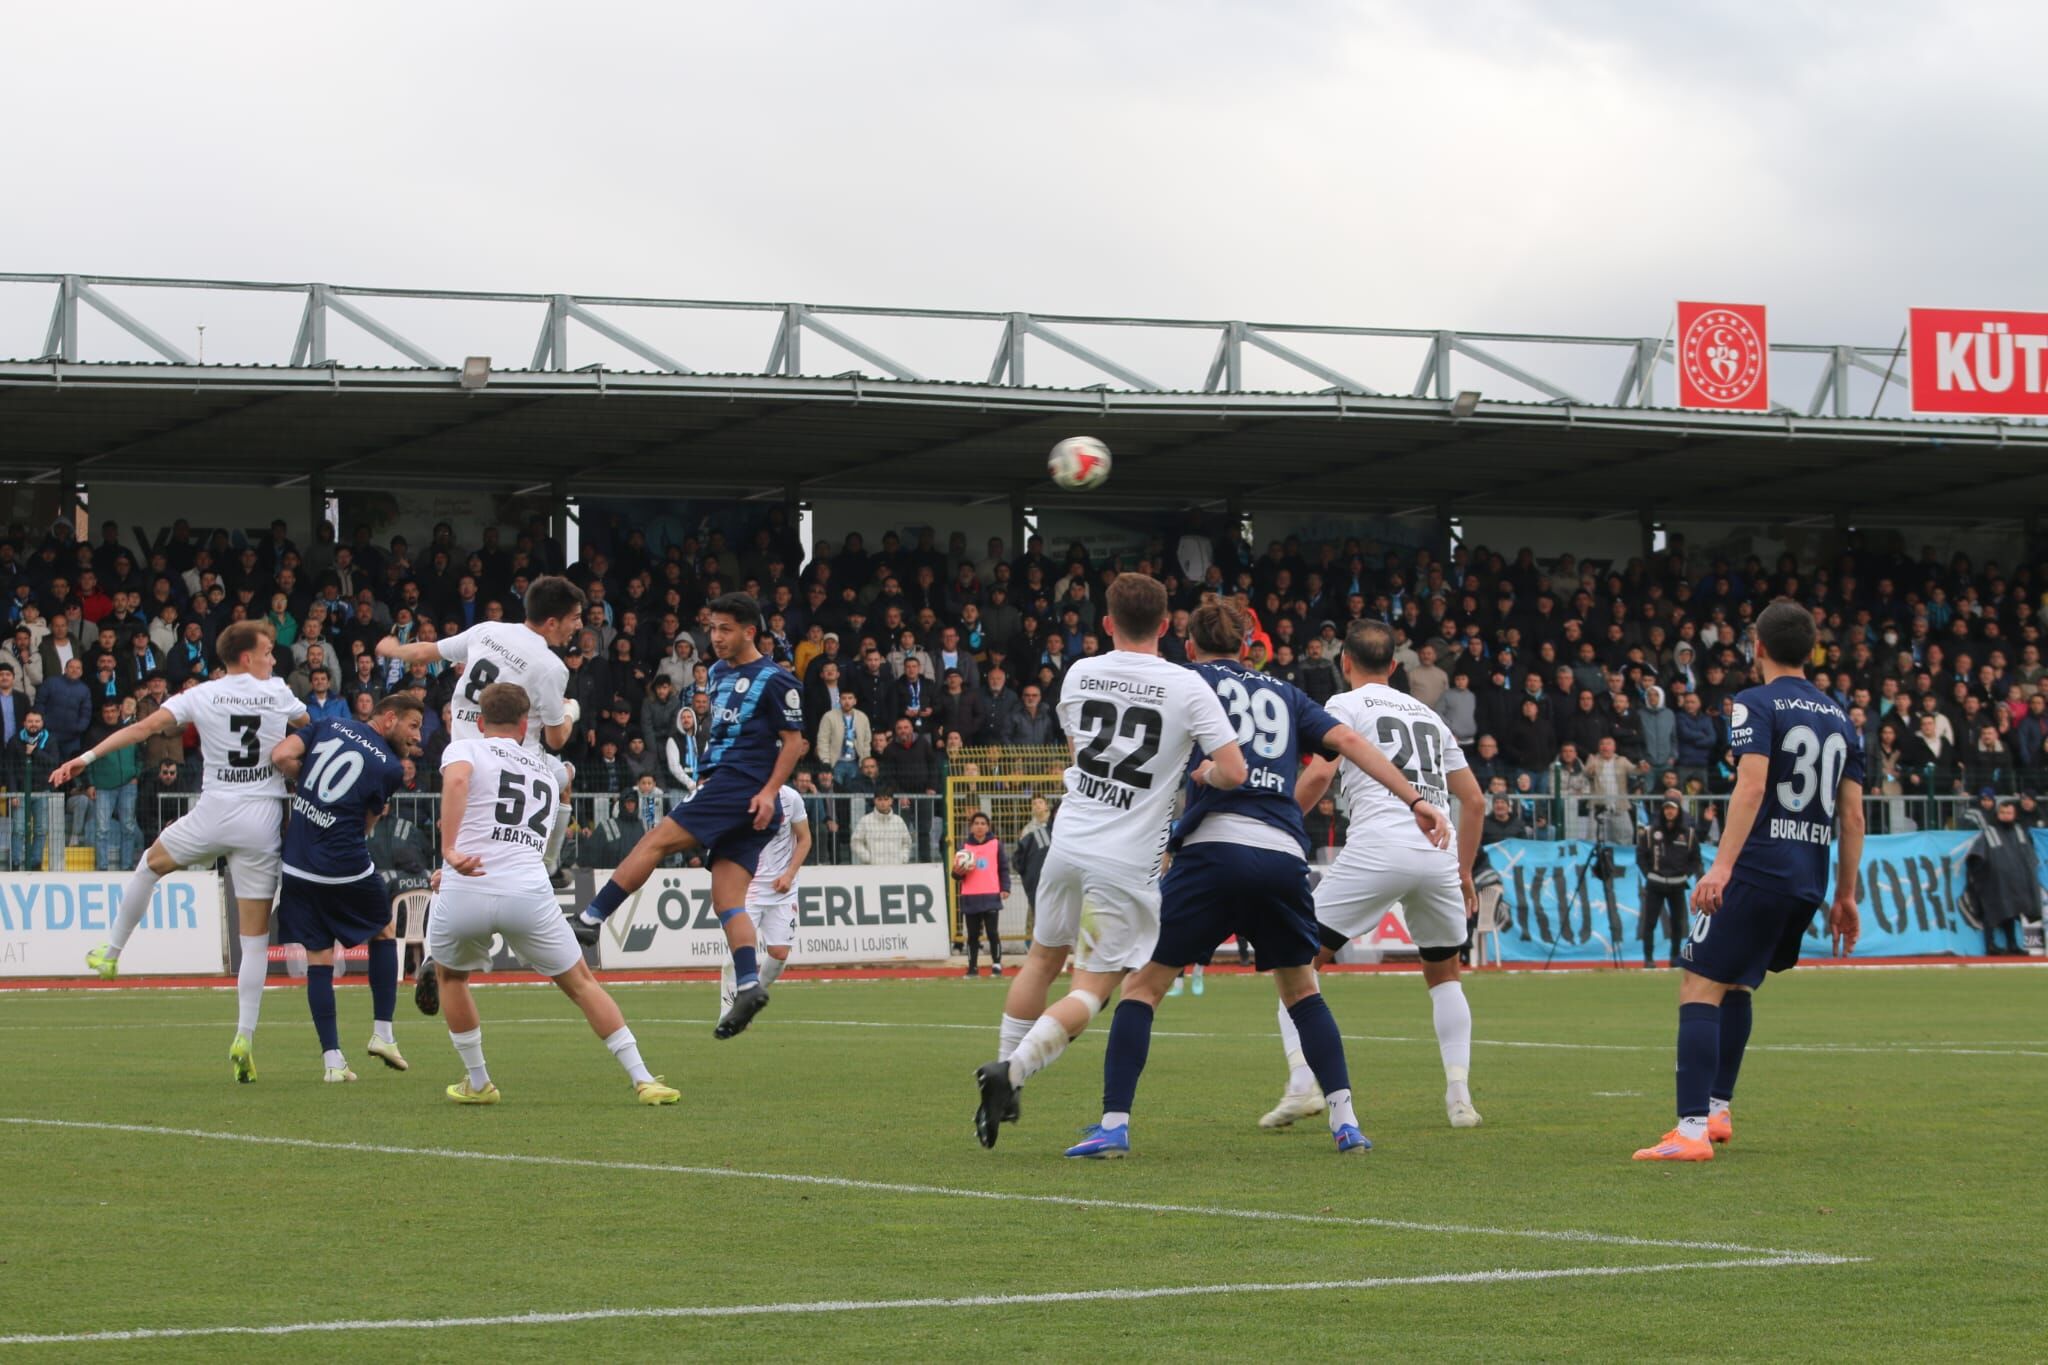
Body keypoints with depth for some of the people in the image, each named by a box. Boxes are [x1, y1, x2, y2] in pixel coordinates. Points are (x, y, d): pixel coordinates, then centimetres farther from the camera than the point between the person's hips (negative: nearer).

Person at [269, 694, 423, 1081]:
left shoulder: (328, 726, 7)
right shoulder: (391, 769, -2)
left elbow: (281, 756, -4)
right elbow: (366, 824, 1)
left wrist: (311, 783, 11)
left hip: (297, 867, 3)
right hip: (347, 869, -3)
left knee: (318, 959, 10)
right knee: (383, 933, 23)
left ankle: (332, 1058, 5)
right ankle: (382, 1032, 19)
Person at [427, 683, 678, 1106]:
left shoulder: (465, 749, 10)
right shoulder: (547, 772, 27)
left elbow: (456, 780, -16)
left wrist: (449, 850, -24)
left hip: (464, 895, -2)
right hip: (528, 893, 2)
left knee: (451, 975, 28)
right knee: (581, 982, 17)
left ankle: (477, 1082, 31)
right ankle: (643, 1080, 11)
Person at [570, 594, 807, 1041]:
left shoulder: (775, 681, -6)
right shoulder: (719, 673, 20)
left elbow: (794, 741, -7)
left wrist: (770, 791, -16)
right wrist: (705, 778, 20)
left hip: (742, 789, -9)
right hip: (721, 784, 9)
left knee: (656, 841, -14)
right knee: (727, 899, -1)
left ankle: (590, 919, -13)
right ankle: (748, 987, -9)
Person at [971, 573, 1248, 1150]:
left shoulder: (1079, 674, 5)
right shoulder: (1187, 687, -9)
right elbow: (1234, 772, -14)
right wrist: (1204, 776, 10)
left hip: (1069, 843, 4)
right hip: (1128, 862, -4)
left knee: (1043, 957, 24)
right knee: (1090, 991, 1)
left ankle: (1004, 1067, 26)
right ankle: (1012, 1069, -18)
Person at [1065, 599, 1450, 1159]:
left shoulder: (1190, 680, 17)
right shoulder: (1284, 694, 25)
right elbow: (1349, 741, 15)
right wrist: (1415, 801, 11)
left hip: (1214, 845, -3)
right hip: (1285, 855, 4)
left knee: (1144, 983, 5)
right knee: (1301, 989, 23)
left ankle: (1114, 1125, -4)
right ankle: (1345, 1120, 13)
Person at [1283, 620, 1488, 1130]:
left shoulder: (1347, 705, 9)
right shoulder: (1428, 715, 25)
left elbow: (1320, 774, -8)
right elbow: (1474, 801, 24)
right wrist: (1464, 873, 30)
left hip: (1379, 846, -5)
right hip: (1439, 852, 5)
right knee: (1444, 972, 25)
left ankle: (1302, 1083, -10)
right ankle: (1459, 1095, 11)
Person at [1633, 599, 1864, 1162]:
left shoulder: (1756, 705, -5)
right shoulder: (1839, 718, 16)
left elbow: (1751, 786, -19)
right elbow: (1852, 817, 16)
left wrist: (1722, 865, -25)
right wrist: (1845, 895, 20)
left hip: (1757, 871, -8)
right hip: (1809, 879, 8)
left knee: (1699, 988, -8)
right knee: (1736, 984, 25)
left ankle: (1692, 1131, -19)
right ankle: (1718, 1109, 29)